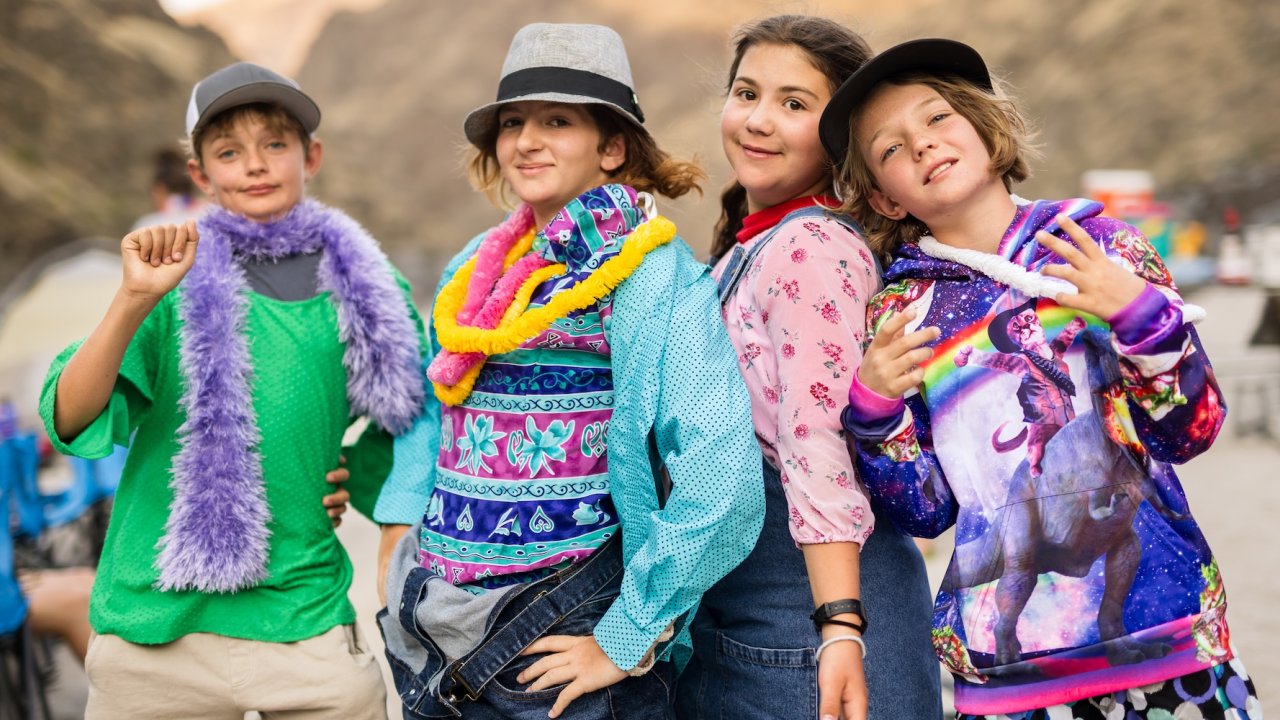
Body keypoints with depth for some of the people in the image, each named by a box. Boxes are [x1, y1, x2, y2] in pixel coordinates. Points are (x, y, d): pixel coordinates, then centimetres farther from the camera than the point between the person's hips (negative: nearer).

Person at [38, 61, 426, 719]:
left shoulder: (369, 292, 4)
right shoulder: (180, 282, -1)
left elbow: (406, 414, 21)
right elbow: (71, 422, -11)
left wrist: (358, 474, 5)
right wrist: (134, 300, -23)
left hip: (305, 626, 1)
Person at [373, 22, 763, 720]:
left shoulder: (655, 277, -11)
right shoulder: (475, 270, 9)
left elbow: (718, 485, -19)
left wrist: (625, 642, -17)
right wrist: (401, 524, 9)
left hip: (561, 645, -6)